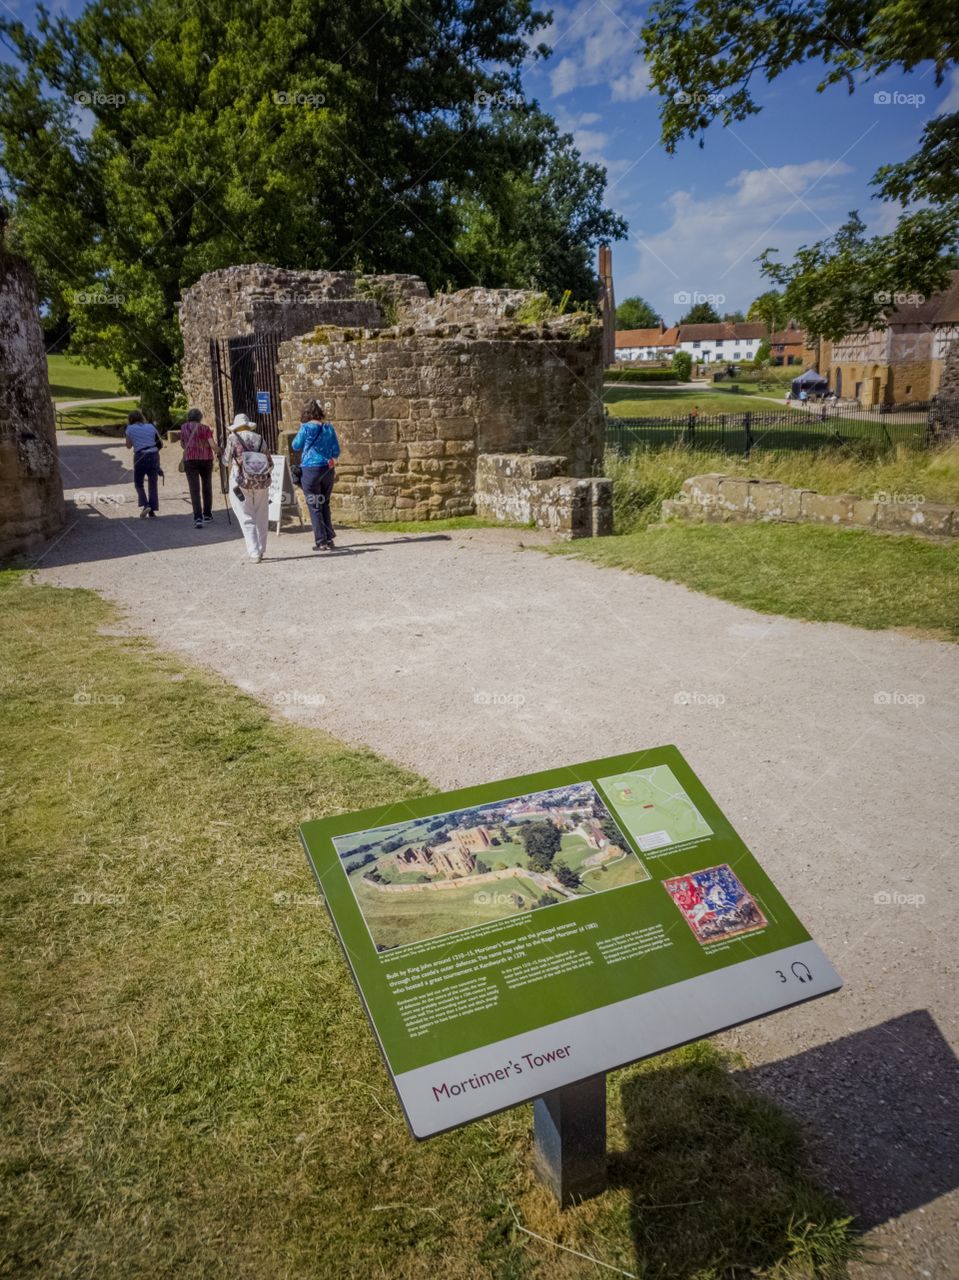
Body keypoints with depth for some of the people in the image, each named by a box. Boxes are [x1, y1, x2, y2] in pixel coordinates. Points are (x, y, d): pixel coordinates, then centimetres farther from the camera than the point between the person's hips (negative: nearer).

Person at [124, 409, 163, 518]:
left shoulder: (130, 429, 4)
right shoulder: (150, 427, 11)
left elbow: (128, 446, 15)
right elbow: (161, 444, 14)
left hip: (140, 457, -2)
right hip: (154, 456, 2)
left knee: (138, 484, 12)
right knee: (152, 485, 9)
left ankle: (145, 505, -8)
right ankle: (152, 511, 4)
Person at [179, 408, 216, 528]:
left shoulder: (183, 427, 10)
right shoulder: (205, 428, 4)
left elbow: (182, 444, 20)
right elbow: (212, 444, -6)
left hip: (190, 459, -1)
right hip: (206, 459, 1)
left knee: (194, 489, -7)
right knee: (207, 487, 17)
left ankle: (198, 518, -19)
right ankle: (207, 515, 26)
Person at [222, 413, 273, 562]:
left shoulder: (233, 438, 0)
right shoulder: (259, 439, 7)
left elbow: (226, 461, 7)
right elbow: (270, 464, 7)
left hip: (241, 482, -3)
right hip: (261, 483, 3)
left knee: (247, 519, 0)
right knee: (261, 518, 13)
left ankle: (254, 553, -9)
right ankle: (260, 551, 19)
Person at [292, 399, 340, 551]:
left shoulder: (306, 427, -10)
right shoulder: (329, 427, 4)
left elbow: (296, 445, 3)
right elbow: (336, 451, 6)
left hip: (310, 469, -5)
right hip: (328, 469, 5)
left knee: (314, 506, 3)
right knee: (325, 504, 15)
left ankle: (321, 541, 2)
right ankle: (329, 539, 13)